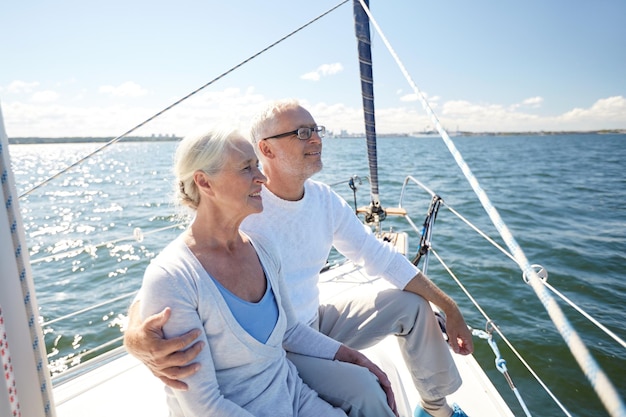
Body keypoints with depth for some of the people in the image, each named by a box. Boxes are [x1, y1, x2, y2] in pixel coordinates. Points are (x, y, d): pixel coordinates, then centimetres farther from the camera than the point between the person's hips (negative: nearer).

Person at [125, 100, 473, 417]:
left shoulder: (324, 199, -5)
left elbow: (382, 257, -1)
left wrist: (450, 308, -1)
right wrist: (138, 336, -52)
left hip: (316, 322, 7)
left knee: (412, 305, 2)